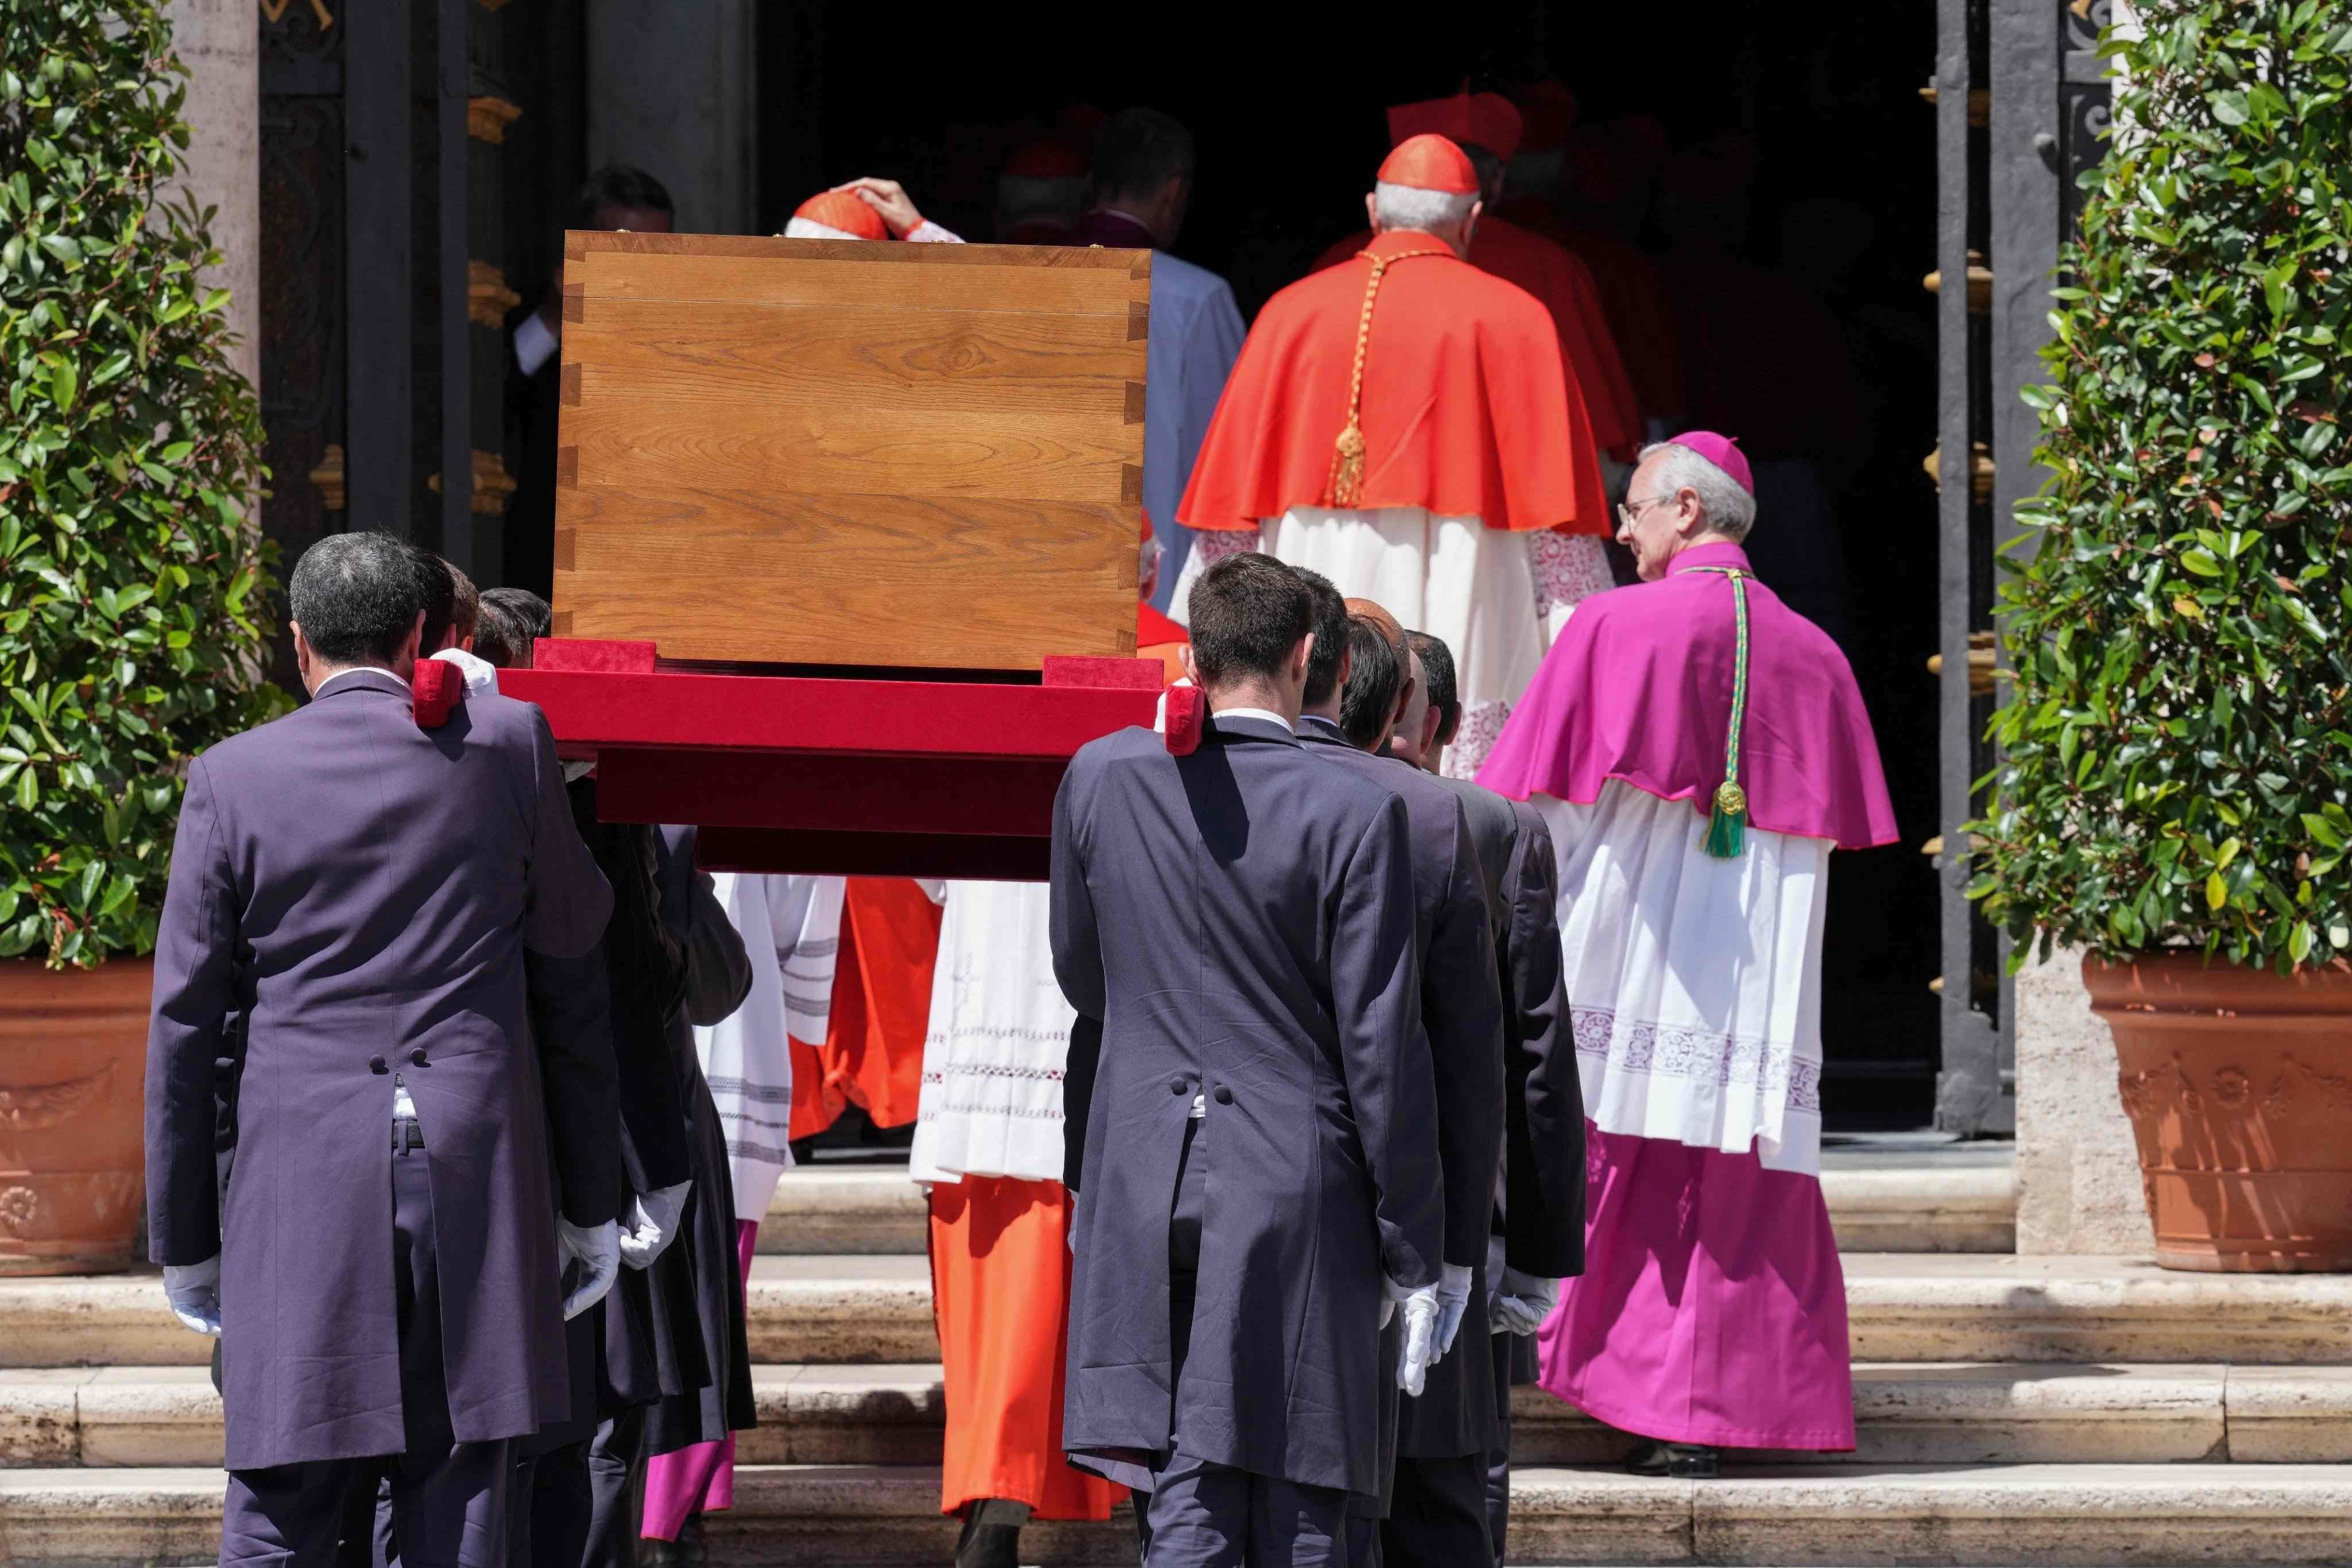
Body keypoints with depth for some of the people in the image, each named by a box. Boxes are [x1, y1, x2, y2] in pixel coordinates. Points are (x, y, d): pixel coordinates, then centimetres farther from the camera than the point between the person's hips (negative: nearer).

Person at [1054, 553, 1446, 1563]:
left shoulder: (1100, 779, 1)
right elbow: (1383, 1050, -8)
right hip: (1297, 1178, -3)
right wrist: (1413, 1254, -1)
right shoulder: (1353, 817, -10)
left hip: (1142, 1176, 3)